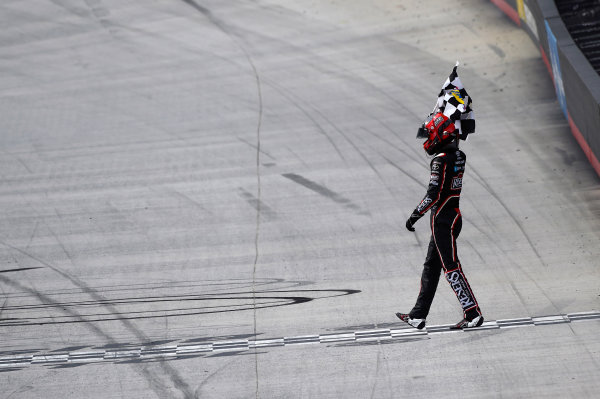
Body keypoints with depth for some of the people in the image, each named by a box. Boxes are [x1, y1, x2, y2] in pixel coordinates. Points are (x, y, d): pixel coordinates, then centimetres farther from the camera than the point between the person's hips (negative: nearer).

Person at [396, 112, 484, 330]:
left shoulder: (441, 160, -19)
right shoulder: (459, 156, 7)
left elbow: (434, 194, -22)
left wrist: (414, 216, -14)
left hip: (442, 220, -10)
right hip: (455, 216, 10)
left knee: (451, 268, -7)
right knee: (431, 267, 14)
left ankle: (472, 313, -8)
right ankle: (418, 315, 20)